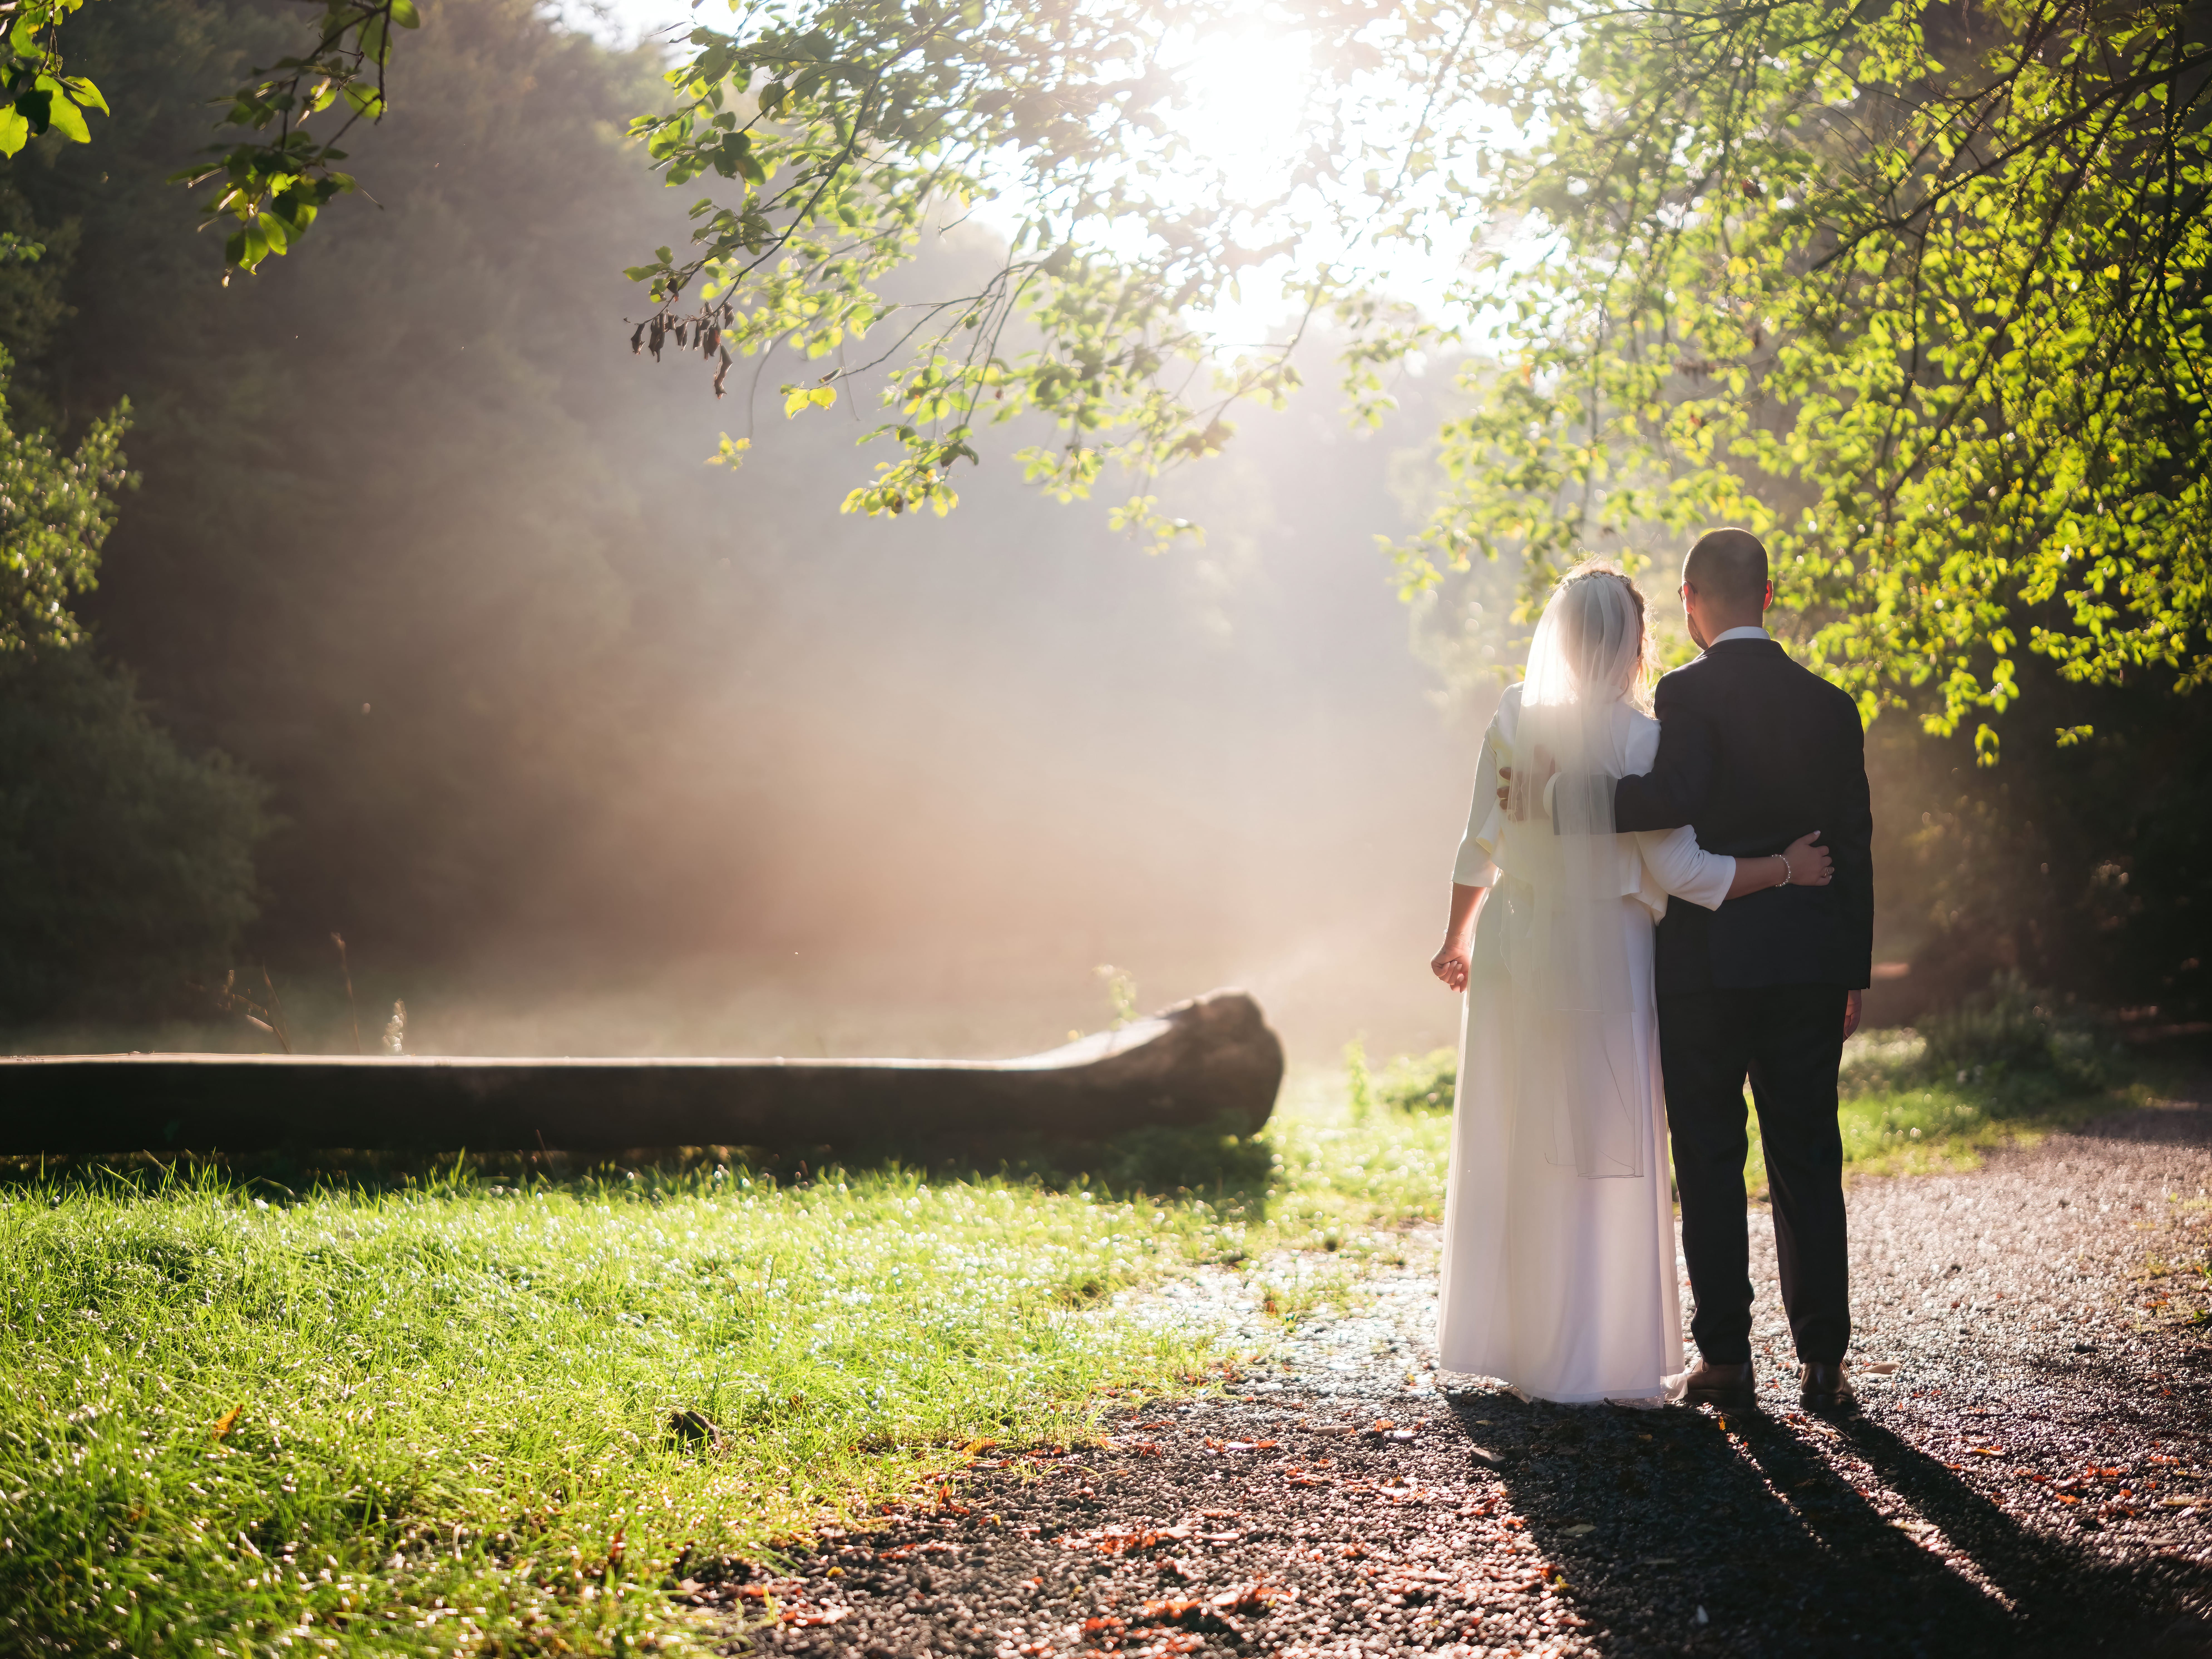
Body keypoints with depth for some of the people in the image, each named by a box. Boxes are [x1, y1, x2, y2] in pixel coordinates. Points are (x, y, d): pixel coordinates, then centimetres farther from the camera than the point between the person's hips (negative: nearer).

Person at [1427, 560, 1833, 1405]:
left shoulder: (1513, 719, 0)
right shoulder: (1636, 736, -15)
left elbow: (1479, 847, 7)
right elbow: (1678, 872, -15)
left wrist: (1457, 938, 21)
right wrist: (1785, 868, -6)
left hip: (1514, 954, 5)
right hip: (1599, 957, -5)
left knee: (1510, 1147, 15)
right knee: (1602, 1155, 4)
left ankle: (1500, 1336, 26)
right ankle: (1597, 1358, 9)